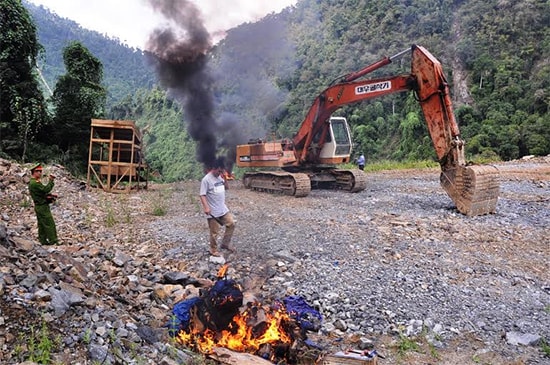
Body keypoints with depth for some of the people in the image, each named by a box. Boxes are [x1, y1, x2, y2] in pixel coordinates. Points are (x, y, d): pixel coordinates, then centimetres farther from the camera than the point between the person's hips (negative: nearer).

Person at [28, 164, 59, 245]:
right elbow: (46, 189, -26)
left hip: (39, 207, 11)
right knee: (50, 224, -6)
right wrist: (50, 181, -18)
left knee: (41, 224, 14)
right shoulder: (35, 183, -19)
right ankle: (53, 241, -3)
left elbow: (43, 192, 16)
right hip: (43, 207, -11)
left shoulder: (32, 182, 15)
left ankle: (43, 240, 20)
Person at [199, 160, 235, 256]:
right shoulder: (206, 179, -17)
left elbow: (226, 187, 15)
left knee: (231, 224, 10)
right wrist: (206, 207, -30)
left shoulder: (220, 177, 6)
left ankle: (225, 243, 24)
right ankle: (213, 250, 20)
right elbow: (202, 195, -19)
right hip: (213, 211, -7)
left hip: (223, 209, 8)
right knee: (214, 232, 3)